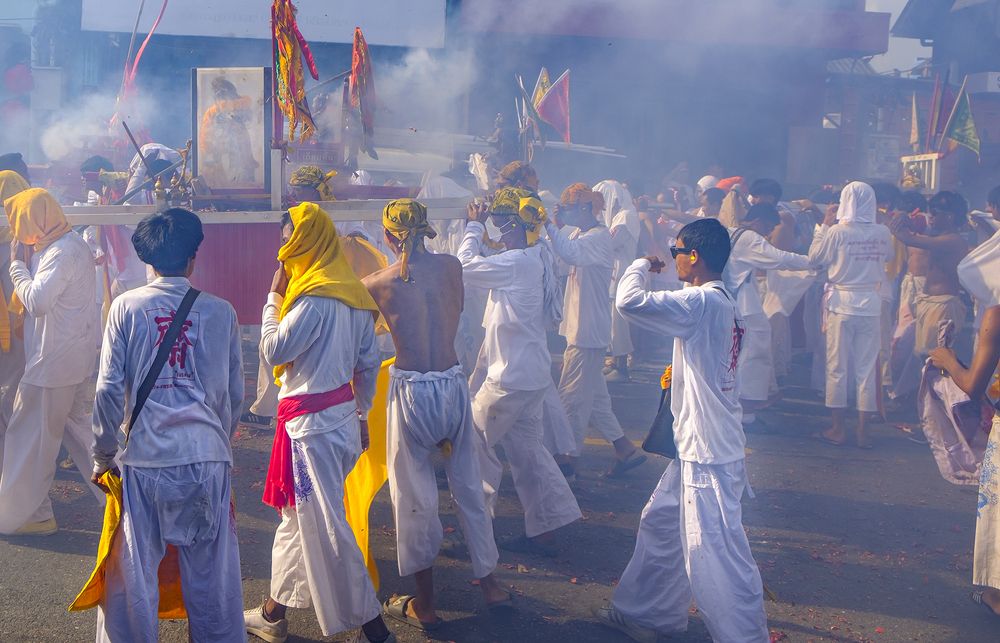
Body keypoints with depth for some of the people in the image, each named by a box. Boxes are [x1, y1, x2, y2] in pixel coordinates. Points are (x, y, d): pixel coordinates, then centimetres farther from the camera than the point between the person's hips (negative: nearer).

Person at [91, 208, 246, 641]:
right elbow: (235, 394, 8)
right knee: (211, 574, 11)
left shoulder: (127, 307, -2)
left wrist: (103, 456, 8)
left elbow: (109, 389, -3)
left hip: (143, 459, -1)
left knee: (133, 573, 10)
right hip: (207, 459, 1)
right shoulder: (221, 312, 2)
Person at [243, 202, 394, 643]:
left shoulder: (314, 296, -18)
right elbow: (368, 363, 13)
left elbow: (273, 351, -15)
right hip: (341, 416, 10)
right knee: (296, 516, 19)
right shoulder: (353, 294, 10)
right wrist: (361, 415, 21)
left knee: (325, 527, -4)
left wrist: (274, 297, -4)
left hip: (312, 422, -10)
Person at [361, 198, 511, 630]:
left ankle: (423, 604, 19)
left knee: (415, 496, 9)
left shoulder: (375, 283, -6)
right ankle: (489, 582, 30)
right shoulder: (452, 266, 0)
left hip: (412, 391, -3)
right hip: (454, 383, 3)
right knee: (469, 485, 18)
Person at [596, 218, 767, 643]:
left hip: (710, 455, -11)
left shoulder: (702, 301, -20)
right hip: (696, 448, 11)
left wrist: (642, 265, -9)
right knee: (659, 524, 21)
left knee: (715, 552, -6)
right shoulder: (723, 303, 11)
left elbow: (629, 301, -26)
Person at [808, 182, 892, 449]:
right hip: (871, 304, 3)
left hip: (841, 303, -3)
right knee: (867, 367, 8)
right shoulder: (883, 233, -2)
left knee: (838, 366, 6)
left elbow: (815, 259, -2)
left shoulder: (837, 231, -12)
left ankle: (838, 429, 11)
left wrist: (825, 224, 5)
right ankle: (863, 430, 13)